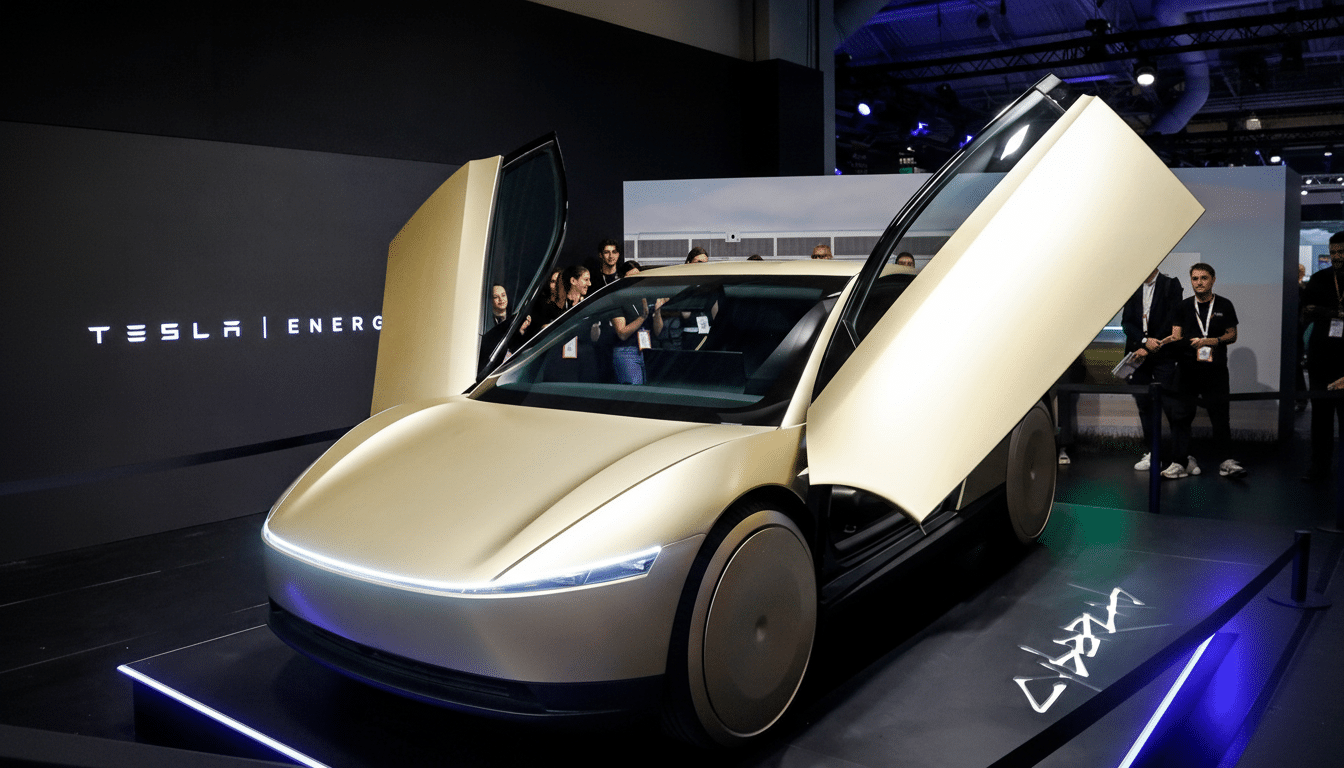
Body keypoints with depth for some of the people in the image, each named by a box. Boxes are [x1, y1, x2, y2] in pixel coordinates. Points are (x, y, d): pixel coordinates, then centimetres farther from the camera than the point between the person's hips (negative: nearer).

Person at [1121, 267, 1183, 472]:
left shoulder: (1171, 285, 1)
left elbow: (1172, 321, -5)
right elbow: (1126, 322, 6)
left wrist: (1149, 348, -10)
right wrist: (1145, 340, -10)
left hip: (1163, 356, -4)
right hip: (1138, 354, 4)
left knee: (1170, 404, -8)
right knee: (1144, 404, 5)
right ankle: (1152, 454, 12)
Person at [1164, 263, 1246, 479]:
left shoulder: (1224, 305, 9)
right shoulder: (1184, 307, 12)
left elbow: (1232, 335, 7)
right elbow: (1176, 337, 7)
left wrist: (1212, 341, -10)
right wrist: (1175, 341, -16)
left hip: (1215, 370, -1)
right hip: (1188, 370, 1)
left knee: (1220, 415, 1)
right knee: (1181, 415, -2)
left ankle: (1226, 461, 8)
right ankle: (1179, 463, 1)